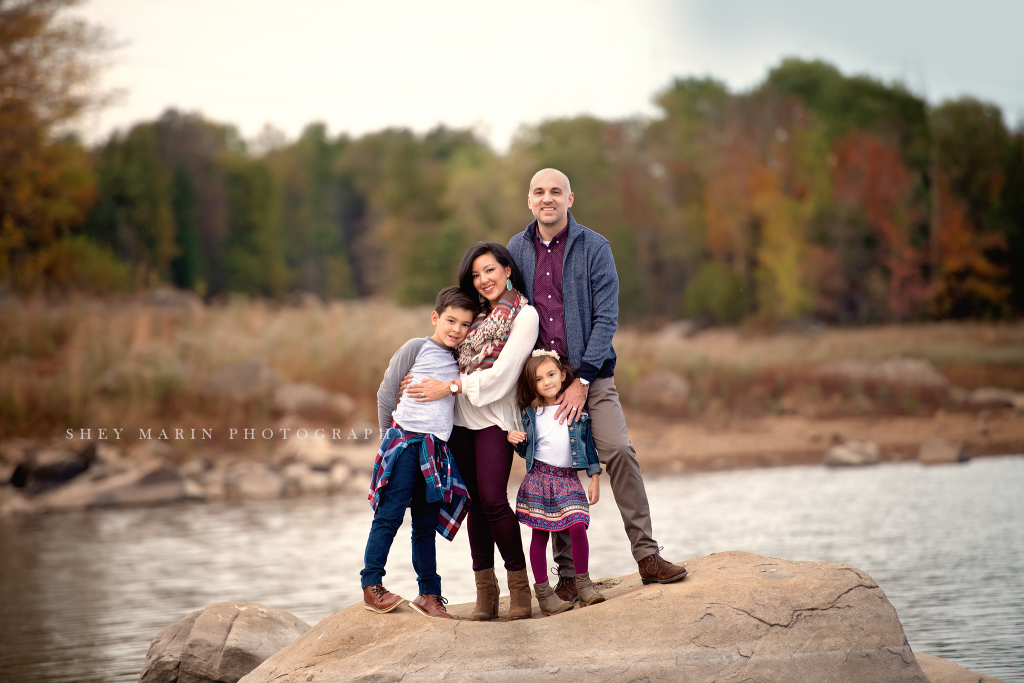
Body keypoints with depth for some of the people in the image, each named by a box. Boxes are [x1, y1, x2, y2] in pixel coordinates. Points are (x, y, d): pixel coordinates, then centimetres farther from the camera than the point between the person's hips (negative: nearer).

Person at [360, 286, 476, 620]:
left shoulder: (458, 362, 16)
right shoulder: (417, 347, -1)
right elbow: (386, 392, 1)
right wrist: (389, 436, 5)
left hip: (436, 449, 5)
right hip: (405, 442, -5)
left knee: (426, 523, 8)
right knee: (390, 515, -6)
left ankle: (429, 594, 11)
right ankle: (371, 585, 0)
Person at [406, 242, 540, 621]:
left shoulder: (524, 315, -5)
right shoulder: (478, 314, 16)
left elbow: (502, 373, -13)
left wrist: (449, 387, -11)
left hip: (495, 417, -6)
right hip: (461, 417, 6)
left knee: (492, 499, -16)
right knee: (474, 502, 3)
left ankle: (519, 584, -5)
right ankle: (485, 591, 5)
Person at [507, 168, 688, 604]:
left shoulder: (594, 247, -2)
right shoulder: (517, 250, 7)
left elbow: (605, 317, -6)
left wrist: (583, 380, -13)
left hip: (591, 374, -2)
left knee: (619, 451, -18)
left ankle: (647, 555, -12)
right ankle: (567, 572, 7)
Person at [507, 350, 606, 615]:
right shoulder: (531, 413, 5)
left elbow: (588, 444, 9)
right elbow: (526, 451, 12)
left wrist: (595, 478, 7)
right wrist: (515, 439, -8)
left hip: (568, 479, 0)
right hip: (539, 477, 0)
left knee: (577, 527, -15)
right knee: (540, 534, 0)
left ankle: (584, 585, 1)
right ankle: (543, 592, 8)